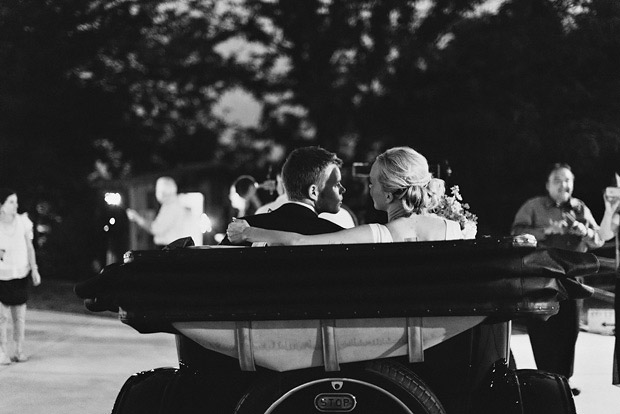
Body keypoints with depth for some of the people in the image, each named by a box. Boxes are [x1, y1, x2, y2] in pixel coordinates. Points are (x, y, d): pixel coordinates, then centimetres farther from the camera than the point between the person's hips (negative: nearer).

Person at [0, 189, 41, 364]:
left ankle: (19, 350, 15)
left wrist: (34, 269, 3)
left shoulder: (22, 221, 0)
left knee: (19, 315, 5)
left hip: (20, 274, 2)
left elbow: (29, 247, 7)